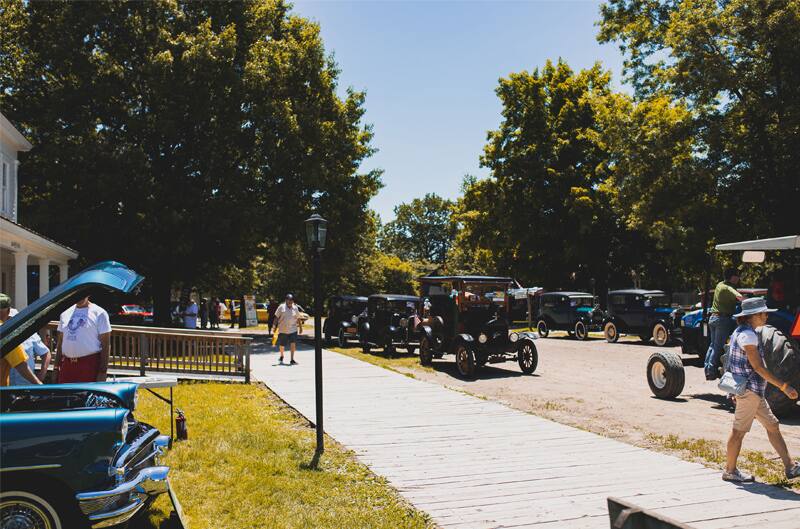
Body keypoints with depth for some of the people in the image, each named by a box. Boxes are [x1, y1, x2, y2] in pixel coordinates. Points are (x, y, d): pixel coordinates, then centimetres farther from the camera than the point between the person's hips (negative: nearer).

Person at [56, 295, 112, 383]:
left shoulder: (99, 313, -2)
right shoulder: (65, 314, 15)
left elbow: (106, 345, -5)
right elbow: (60, 343, 20)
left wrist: (102, 372, -11)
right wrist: (56, 368, 14)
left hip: (90, 365, -5)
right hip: (67, 364, 5)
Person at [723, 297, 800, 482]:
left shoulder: (739, 332, 13)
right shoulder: (748, 335, -18)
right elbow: (758, 367, -21)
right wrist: (784, 386, -20)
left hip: (755, 391, 10)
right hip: (749, 389, -10)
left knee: (773, 426, 13)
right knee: (739, 431, -1)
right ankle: (730, 471, 9)